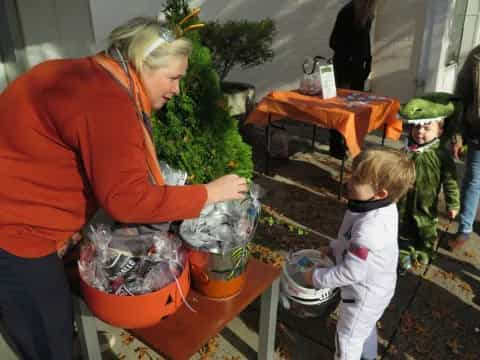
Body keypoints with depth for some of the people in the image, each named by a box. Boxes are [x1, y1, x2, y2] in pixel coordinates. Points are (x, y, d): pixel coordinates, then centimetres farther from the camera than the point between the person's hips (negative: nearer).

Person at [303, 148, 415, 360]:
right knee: (365, 327, 35)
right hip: (374, 287, 9)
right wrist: (334, 248, 6)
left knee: (348, 338, 18)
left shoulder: (369, 228, -41)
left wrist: (316, 277, -20)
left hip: (364, 295, -9)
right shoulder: (384, 208, -13)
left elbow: (351, 272, -32)